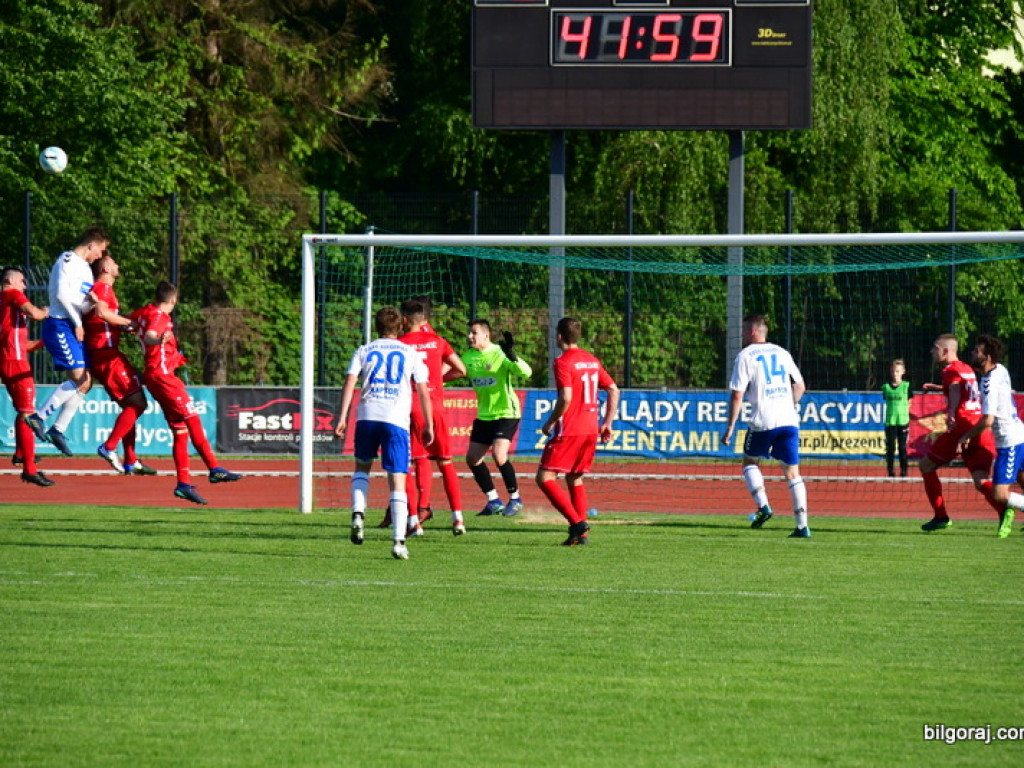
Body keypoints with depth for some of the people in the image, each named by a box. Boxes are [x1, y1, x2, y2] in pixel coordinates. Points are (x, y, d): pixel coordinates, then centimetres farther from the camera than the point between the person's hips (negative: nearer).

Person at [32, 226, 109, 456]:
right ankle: (39, 417, -11)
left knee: (86, 382, 7)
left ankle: (58, 430, 12)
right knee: (79, 379, -17)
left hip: (75, 328, 10)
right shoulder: (68, 261, -9)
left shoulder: (86, 269, 20)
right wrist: (77, 324, -14)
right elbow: (61, 294, -19)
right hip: (59, 325, -10)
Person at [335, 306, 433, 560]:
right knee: (397, 481, -2)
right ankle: (398, 542, -10)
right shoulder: (410, 353, 12)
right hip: (397, 420, -1)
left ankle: (358, 513, 2)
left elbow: (349, 383, 2)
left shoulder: (364, 351, 13)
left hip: (367, 416, 1)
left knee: (362, 465, 25)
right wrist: (429, 426, 15)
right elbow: (423, 391, 9)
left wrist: (342, 418, -1)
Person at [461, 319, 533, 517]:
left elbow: (526, 372, -26)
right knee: (473, 458, 4)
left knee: (499, 455, -22)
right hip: (484, 416, 7)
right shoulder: (468, 358, 4)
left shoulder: (499, 354, -15)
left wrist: (512, 356, -42)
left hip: (506, 413, -7)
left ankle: (515, 498, -2)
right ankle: (494, 502, 18)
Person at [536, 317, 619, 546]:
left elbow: (566, 398, -21)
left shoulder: (563, 362, -11)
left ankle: (577, 522, -17)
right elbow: (613, 390, 16)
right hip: (590, 430, 8)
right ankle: (579, 534, 9)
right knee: (575, 479, 18)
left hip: (569, 431, -8)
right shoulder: (592, 360, 13)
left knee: (545, 478, -5)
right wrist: (607, 423, 18)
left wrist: (550, 423, -8)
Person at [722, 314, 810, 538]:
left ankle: (763, 506, -1)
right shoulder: (782, 353, 14)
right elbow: (800, 387, 19)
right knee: (792, 472, 7)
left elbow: (737, 396, -6)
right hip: (789, 420, 4)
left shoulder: (745, 356, 0)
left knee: (750, 461, 19)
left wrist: (730, 428, -2)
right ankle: (802, 526, -1)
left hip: (763, 422, -4)